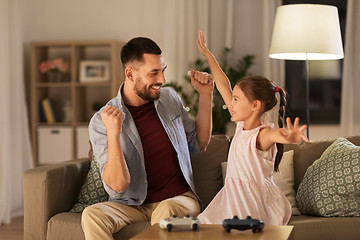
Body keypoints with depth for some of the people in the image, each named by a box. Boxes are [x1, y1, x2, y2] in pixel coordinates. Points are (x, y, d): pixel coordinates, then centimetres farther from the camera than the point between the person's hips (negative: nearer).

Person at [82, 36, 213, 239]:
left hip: (178, 199, 1)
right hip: (133, 205, -1)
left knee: (166, 212, -35)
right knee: (92, 215, -31)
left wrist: (206, 95, 7)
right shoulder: (101, 121, -9)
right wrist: (113, 134, -28)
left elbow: (200, 144, 17)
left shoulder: (170, 99, 6)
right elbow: (117, 186, -15)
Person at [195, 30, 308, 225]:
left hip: (257, 202, -7)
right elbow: (223, 86, 13)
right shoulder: (241, 125, 6)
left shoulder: (262, 134, -16)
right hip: (233, 196, 7)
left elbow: (277, 135, -42)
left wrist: (290, 137, -67)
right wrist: (207, 55, 18)